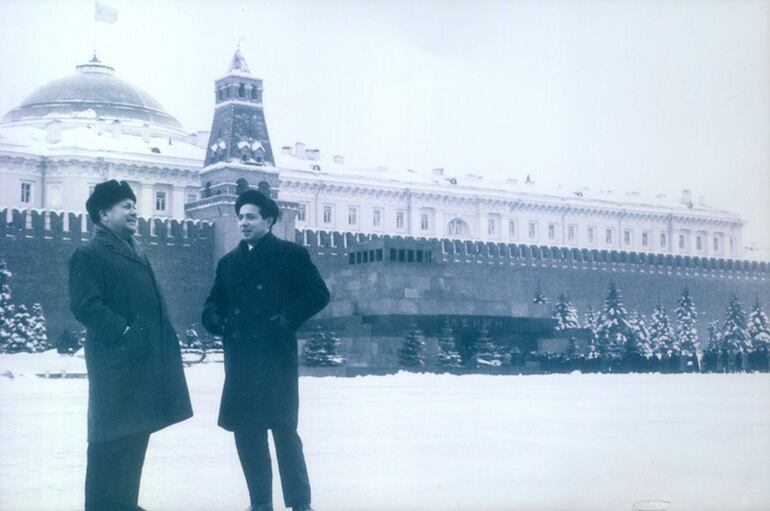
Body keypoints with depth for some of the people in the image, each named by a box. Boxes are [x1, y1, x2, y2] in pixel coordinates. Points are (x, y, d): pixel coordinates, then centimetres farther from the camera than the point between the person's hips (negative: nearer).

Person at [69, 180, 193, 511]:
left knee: (134, 436, 13)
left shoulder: (134, 254, 20)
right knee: (113, 439, -5)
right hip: (117, 362, -9)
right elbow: (85, 306, -18)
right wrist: (124, 332, -21)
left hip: (143, 361, 9)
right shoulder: (90, 255, -7)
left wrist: (164, 340, 11)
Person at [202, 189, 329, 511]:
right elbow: (215, 302, 22)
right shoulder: (228, 262, 18)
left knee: (284, 430, -6)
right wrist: (214, 319, 1)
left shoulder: (291, 255, 3)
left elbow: (318, 294, -2)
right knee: (246, 432, 5)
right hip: (239, 360, 5)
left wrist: (287, 319, -12)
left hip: (276, 357, -5)